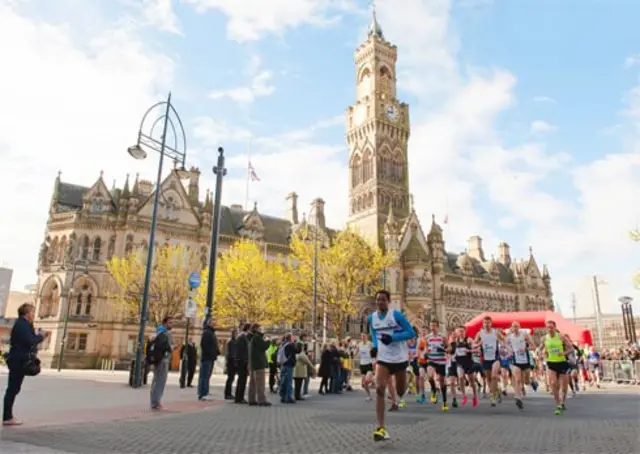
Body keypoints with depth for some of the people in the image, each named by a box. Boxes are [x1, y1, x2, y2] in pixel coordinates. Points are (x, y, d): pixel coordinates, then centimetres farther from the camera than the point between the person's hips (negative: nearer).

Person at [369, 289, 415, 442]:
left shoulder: (396, 315, -14)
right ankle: (381, 428, -17)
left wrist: (392, 338, -24)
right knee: (379, 389, -18)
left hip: (400, 358, -2)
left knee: (400, 391, 13)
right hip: (383, 358, 2)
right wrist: (374, 346, 1)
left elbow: (411, 333, -13)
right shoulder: (372, 318, 0)